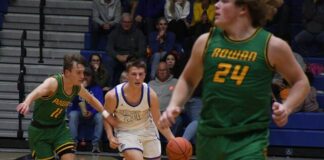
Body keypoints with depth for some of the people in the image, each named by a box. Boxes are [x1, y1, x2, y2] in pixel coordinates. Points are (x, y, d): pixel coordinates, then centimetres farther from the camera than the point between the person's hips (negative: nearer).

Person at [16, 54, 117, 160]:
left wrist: (104, 112, 6)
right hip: (40, 131, -5)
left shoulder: (77, 87, -7)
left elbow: (91, 99, 17)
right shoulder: (53, 83, -29)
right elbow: (37, 92, -52)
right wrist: (26, 103, -72)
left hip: (59, 128, 5)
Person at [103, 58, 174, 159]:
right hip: (125, 132, -3)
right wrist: (110, 137, -21)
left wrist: (173, 140, -20)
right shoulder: (113, 96, -26)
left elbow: (159, 121, -10)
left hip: (147, 130, 3)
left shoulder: (150, 94, -21)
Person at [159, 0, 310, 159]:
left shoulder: (271, 46, -4)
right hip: (209, 138, 4)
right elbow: (188, 80, 18)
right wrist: (174, 105, 1)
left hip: (249, 140, -4)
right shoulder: (206, 41, 5)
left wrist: (286, 108, -11)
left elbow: (301, 82, 7)